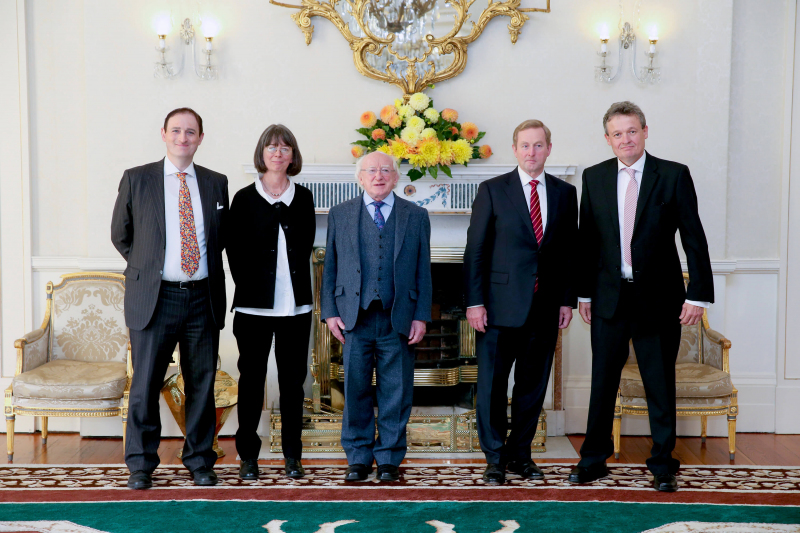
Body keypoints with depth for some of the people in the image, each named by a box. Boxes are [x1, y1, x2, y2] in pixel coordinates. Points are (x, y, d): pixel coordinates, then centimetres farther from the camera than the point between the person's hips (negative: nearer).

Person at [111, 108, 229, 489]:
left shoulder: (216, 184, 9)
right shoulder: (136, 180, 3)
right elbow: (120, 236, 11)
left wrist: (208, 270, 11)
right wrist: (146, 267, 8)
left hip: (203, 298, 2)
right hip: (154, 298, -2)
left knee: (202, 383, 8)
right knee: (145, 384, 2)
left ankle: (200, 461, 21)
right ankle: (141, 464, 16)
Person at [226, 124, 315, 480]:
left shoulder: (303, 198, 10)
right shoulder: (245, 199, 2)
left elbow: (305, 246, 7)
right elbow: (235, 252, 0)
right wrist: (249, 287, -4)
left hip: (295, 304, 2)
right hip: (255, 304, -2)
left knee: (292, 381, 7)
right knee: (252, 380, 4)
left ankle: (292, 454, 17)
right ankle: (248, 455, 14)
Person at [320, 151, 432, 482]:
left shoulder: (416, 216, 9)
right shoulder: (340, 214, 10)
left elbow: (423, 271, 7)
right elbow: (330, 267, 9)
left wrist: (421, 316, 0)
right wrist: (330, 311, 1)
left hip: (398, 319, 0)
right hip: (355, 317, 0)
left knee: (396, 394, 4)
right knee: (356, 391, 4)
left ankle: (389, 458, 17)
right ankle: (358, 457, 17)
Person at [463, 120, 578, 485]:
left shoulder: (565, 193, 10)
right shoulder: (492, 190, 1)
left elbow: (570, 250, 11)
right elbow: (475, 249, -2)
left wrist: (568, 299, 5)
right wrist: (474, 301, -8)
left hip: (546, 306, 3)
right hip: (500, 304, -3)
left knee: (533, 384, 10)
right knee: (492, 385, 1)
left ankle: (520, 454, 24)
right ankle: (495, 459, 13)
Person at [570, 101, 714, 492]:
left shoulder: (674, 175, -3)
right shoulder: (594, 177, 5)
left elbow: (694, 238, -5)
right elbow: (587, 240, 9)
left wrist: (698, 295, -10)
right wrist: (584, 293, 7)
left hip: (659, 298, -2)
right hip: (610, 297, 2)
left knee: (661, 383, 8)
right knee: (602, 382, 9)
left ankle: (663, 464, 22)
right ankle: (593, 459, 22)